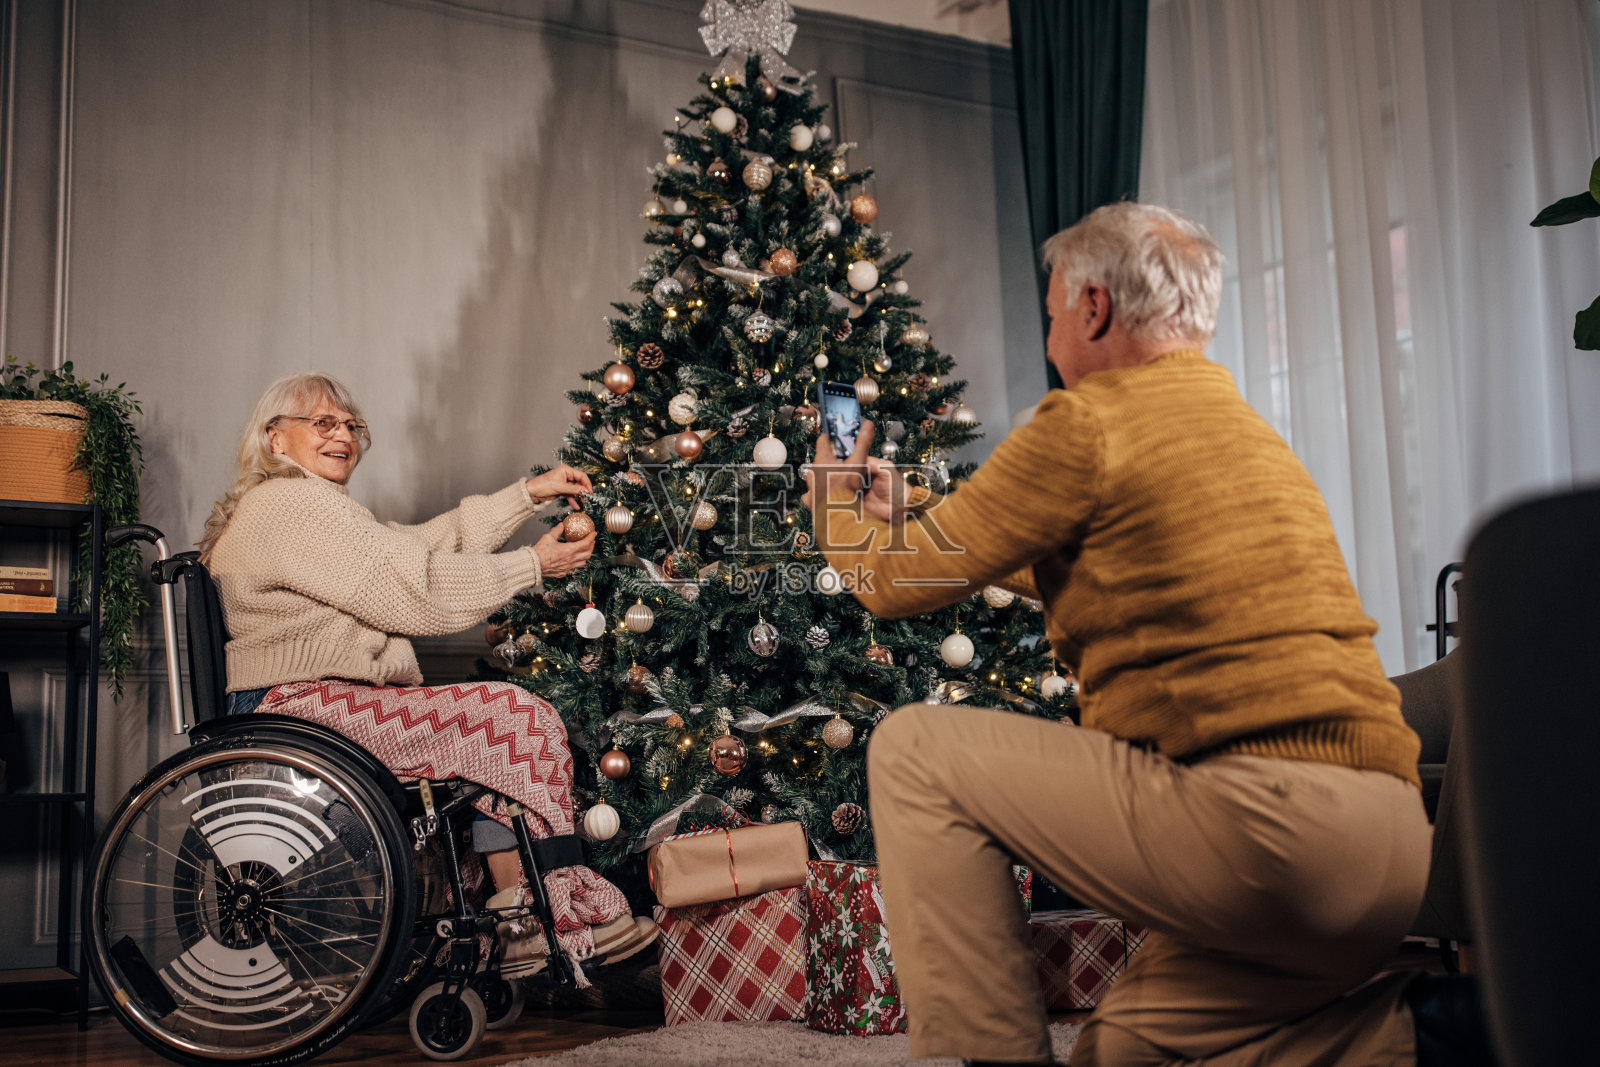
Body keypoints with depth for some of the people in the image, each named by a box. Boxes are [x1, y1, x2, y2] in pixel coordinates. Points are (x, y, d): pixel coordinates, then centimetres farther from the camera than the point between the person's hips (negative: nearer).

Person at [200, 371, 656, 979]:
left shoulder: (316, 508, 25)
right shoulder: (291, 503, -10)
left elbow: (431, 541, 19)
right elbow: (418, 596, -15)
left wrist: (531, 493, 14)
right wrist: (534, 564, -5)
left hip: (297, 714, 11)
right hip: (305, 710, -11)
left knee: (496, 735, 10)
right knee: (521, 718, -14)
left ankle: (518, 928, 4)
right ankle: (566, 916, -6)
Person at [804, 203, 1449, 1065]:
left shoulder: (1088, 422, -6)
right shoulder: (1246, 425, 23)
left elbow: (898, 581, 2)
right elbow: (1079, 565, 37)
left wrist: (836, 513, 25)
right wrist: (904, 512, 45)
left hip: (1262, 815, -9)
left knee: (913, 753, 0)